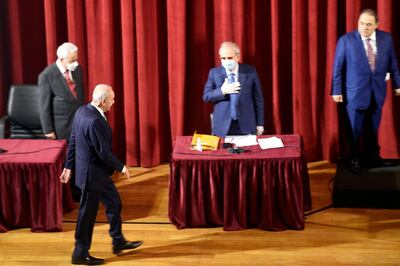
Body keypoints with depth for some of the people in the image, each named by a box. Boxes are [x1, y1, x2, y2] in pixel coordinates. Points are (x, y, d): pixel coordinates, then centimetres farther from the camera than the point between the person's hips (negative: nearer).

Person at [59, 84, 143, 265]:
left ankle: (118, 242, 37)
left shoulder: (82, 111, 0)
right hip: (92, 173, -10)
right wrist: (121, 167, -9)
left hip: (98, 172, 10)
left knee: (114, 203, 22)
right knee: (87, 214, 5)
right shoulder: (95, 121, -30)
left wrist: (69, 166, 15)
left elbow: (73, 141, 7)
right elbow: (104, 152, -24)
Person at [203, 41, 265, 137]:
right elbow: (206, 96, 0)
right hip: (222, 126, 0)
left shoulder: (250, 71, 2)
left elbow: (258, 97, 5)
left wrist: (260, 124, 4)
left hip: (246, 126, 0)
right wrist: (222, 91, -18)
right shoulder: (214, 72, 3)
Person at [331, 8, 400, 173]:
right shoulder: (346, 40, -9)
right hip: (355, 92, -3)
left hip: (377, 91, 3)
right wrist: (337, 90, -7)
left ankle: (372, 155, 30)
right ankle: (355, 159, 22)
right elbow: (338, 68, -6)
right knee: (355, 128, 7)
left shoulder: (386, 38, 0)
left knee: (373, 127, 13)